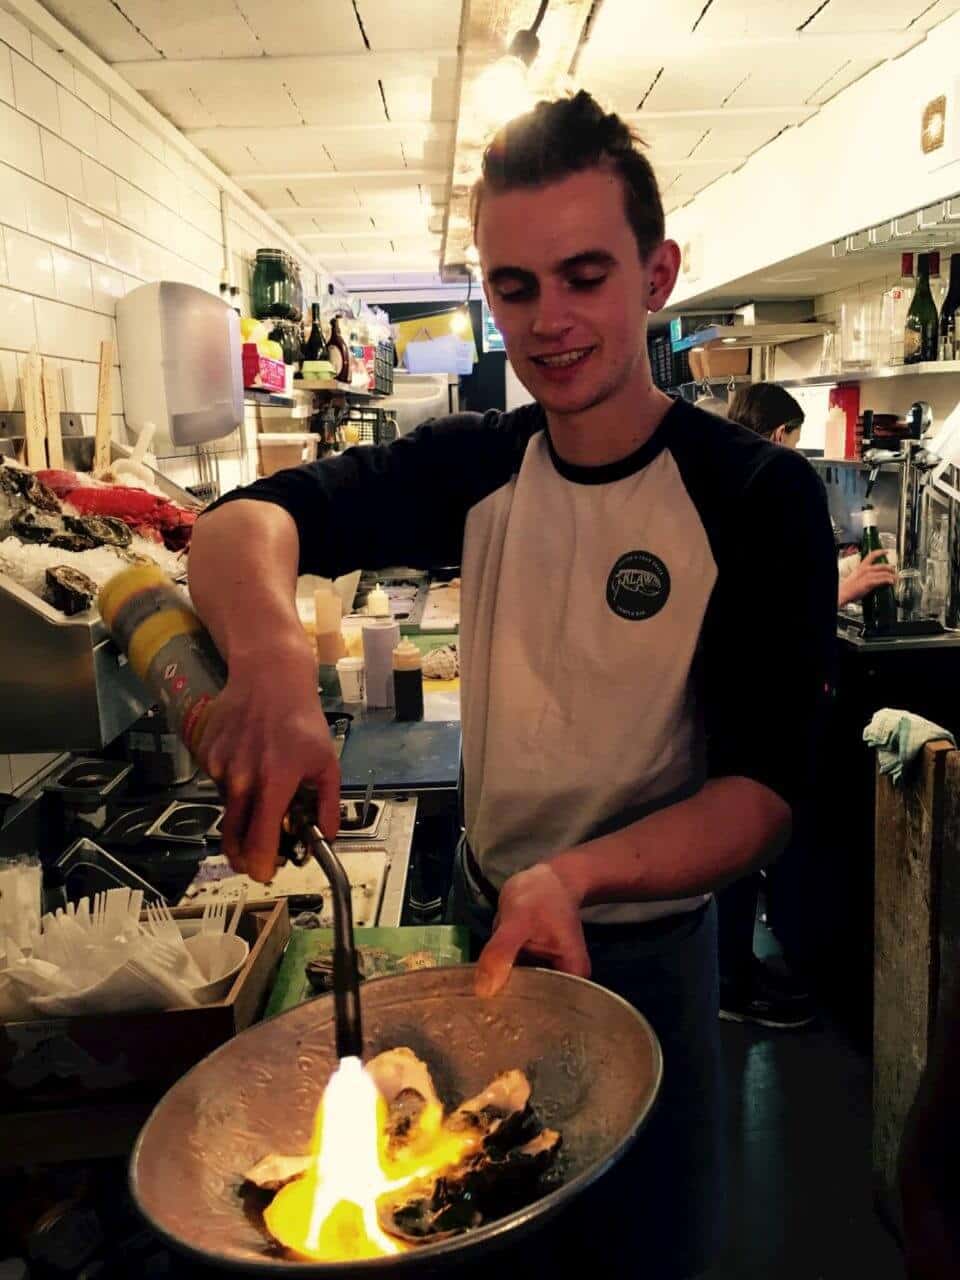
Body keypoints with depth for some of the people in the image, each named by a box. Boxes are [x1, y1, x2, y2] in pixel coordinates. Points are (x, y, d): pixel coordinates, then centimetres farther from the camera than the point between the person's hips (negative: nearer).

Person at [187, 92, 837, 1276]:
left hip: (641, 946, -3)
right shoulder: (480, 465, -8)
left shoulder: (761, 498, -18)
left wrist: (573, 876, -38)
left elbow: (763, 791, -21)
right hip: (479, 909, 4)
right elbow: (245, 520, -20)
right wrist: (271, 656, -42)